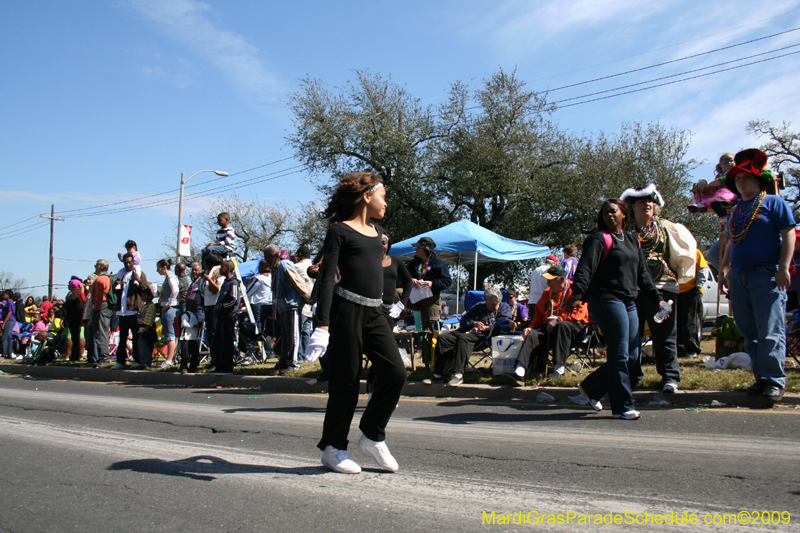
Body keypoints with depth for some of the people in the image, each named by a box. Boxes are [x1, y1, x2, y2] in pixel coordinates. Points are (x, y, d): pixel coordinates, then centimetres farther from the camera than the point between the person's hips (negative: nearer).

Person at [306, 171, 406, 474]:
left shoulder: (378, 232, 18)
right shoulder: (340, 231, -3)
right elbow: (326, 278, -10)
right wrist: (323, 325, -19)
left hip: (375, 313, 7)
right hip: (347, 310, -6)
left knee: (395, 372, -6)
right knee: (346, 380, -2)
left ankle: (372, 437, 11)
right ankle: (332, 448, 14)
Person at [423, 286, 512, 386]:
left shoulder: (504, 308, 15)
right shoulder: (479, 306, 25)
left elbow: (505, 325, -5)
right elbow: (463, 321, 17)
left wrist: (485, 328, -12)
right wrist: (474, 323, -5)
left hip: (486, 334, -6)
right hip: (469, 331, 6)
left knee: (463, 337, -37)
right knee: (442, 338, -17)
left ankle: (458, 375, -41)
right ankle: (438, 375, -19)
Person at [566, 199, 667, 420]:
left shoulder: (632, 240, 20)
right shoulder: (599, 239, -2)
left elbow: (642, 273, 26)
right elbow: (586, 268, -16)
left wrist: (657, 298, 21)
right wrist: (577, 293, -31)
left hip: (629, 302, 8)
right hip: (607, 300, -8)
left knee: (632, 355, 7)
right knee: (620, 355, -9)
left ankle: (591, 387, 21)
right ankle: (622, 406, -1)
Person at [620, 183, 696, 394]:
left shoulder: (667, 227, 10)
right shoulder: (625, 230, 10)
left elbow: (688, 248, 17)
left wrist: (682, 275, 15)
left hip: (661, 287, -1)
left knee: (665, 336, -1)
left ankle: (670, 377, 7)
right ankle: (632, 375, 14)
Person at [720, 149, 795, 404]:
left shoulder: (773, 202, 3)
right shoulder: (735, 211, 22)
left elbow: (789, 234, -5)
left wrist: (783, 268, -14)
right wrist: (725, 268, 16)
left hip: (767, 275, -7)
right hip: (739, 277, 7)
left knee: (770, 331, -12)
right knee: (749, 333, 6)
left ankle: (774, 381, -10)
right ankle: (761, 378, 13)